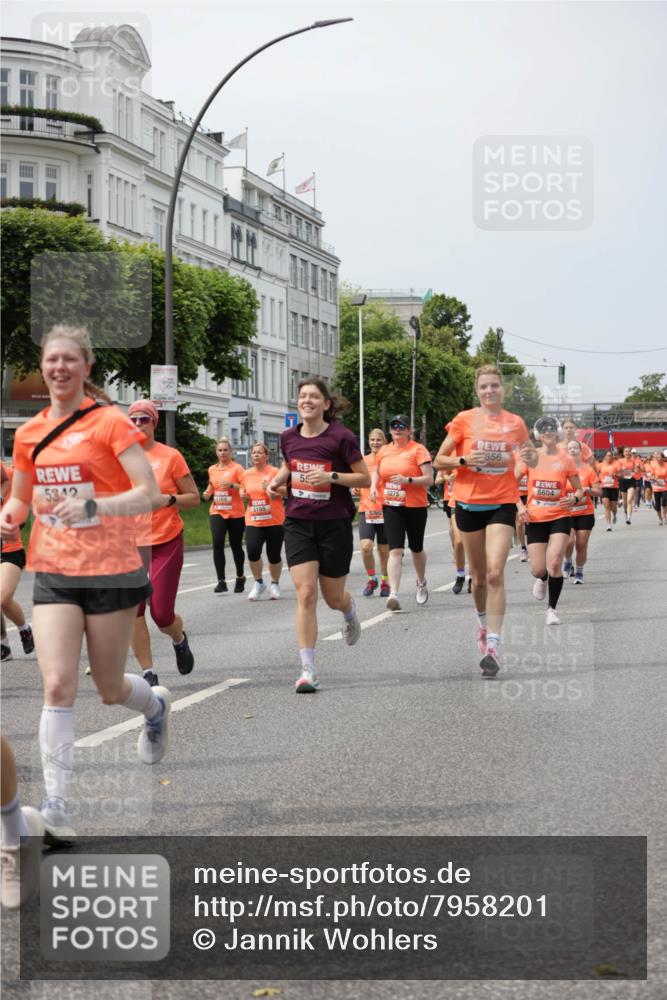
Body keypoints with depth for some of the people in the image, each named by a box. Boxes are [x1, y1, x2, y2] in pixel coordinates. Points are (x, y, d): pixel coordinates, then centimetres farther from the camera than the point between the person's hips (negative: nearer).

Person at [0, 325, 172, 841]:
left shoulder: (109, 422, -9)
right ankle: (56, 801, -5)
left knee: (110, 689, 10)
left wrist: (93, 507, -31)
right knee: (58, 685, -12)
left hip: (111, 571, -3)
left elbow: (150, 493, -16)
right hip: (53, 572, 3)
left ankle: (157, 704, 46)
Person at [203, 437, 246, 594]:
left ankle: (240, 578, 31)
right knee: (217, 544, -15)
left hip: (235, 513, -3)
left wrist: (231, 485, -24)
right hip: (217, 512, 3)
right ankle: (221, 581, -14)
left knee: (236, 546, 8)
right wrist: (208, 492, 7)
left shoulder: (237, 468, -4)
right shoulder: (212, 469, 10)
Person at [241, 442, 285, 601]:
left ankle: (275, 584, 27)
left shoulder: (274, 472, -5)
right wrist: (243, 494, 2)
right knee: (252, 551, -16)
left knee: (274, 555, 3)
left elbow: (287, 490, -6)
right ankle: (259, 583, 6)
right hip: (253, 521, 2)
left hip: (274, 521, -2)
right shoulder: (246, 474, 8)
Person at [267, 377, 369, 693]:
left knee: (333, 597, 10)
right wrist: (277, 480, 2)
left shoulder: (341, 437, -11)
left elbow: (365, 479, -7)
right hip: (298, 524, 2)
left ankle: (349, 612, 50)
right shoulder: (289, 437, 2)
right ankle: (308, 671, -8)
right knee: (305, 594, -11)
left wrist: (332, 476, -22)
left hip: (334, 524, -2)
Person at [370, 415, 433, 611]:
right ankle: (393, 593, -20)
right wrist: (373, 486, 4)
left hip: (415, 507, -2)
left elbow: (429, 479, -12)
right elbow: (376, 471, 24)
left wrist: (407, 480, -25)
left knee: (416, 549, 15)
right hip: (391, 506, 2)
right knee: (395, 550, -11)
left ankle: (421, 583, 42)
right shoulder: (384, 451, 7)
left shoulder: (418, 450, -7)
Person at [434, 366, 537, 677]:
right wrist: (464, 460, -16)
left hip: (502, 504, -1)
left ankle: (493, 645, -17)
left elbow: (531, 458, 18)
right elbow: (439, 461, 2)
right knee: (479, 576, 10)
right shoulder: (464, 420, 0)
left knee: (495, 573, -15)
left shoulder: (515, 423, 4)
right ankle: (483, 622, 40)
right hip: (469, 503, 1)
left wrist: (530, 457, -5)